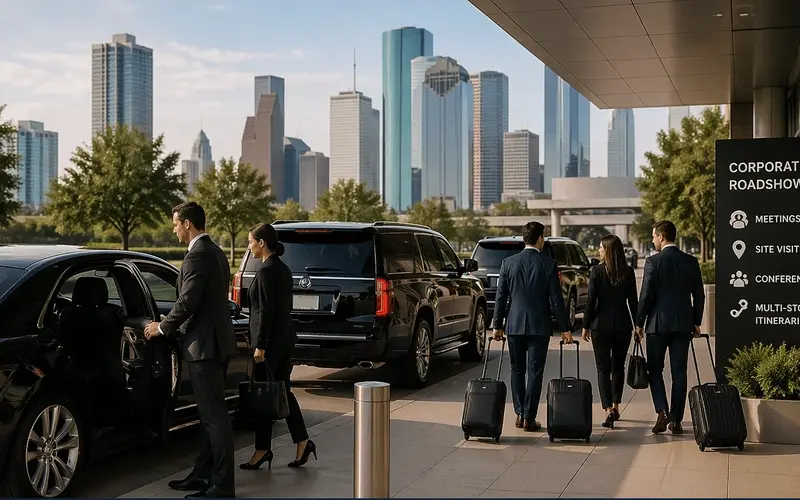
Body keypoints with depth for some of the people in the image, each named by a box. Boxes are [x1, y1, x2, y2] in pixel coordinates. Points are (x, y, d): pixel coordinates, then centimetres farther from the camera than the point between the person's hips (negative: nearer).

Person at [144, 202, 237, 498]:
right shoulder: (216, 253, 15)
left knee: (214, 416, -6)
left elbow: (187, 303, -20)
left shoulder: (197, 256, -16)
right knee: (210, 414, 16)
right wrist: (173, 326, 21)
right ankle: (204, 475, 25)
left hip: (203, 346, -10)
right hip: (217, 342, 10)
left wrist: (162, 328, -5)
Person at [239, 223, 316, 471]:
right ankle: (303, 443, 9)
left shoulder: (266, 271, -15)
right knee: (283, 392, 12)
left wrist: (260, 345, -17)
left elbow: (266, 311, -19)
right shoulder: (283, 268, 13)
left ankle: (262, 450, 7)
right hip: (286, 337, 9)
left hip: (270, 340, -9)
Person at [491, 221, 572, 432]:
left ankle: (519, 414, 15)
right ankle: (529, 417, 1)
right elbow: (556, 299, -6)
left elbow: (501, 296, 1)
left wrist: (497, 325, 9)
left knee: (517, 370, 14)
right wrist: (564, 328, 0)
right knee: (534, 372, 2)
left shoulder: (508, 263, -1)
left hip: (514, 325, 2)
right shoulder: (548, 264, -6)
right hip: (539, 326, -2)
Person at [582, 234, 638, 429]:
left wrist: (586, 326, -1)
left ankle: (608, 410, -10)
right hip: (623, 325, 3)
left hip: (601, 325, -3)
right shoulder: (629, 272, 0)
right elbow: (633, 300, 3)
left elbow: (591, 301, -9)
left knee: (603, 369, 1)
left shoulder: (597, 271, -9)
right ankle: (615, 406, 27)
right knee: (618, 367, 18)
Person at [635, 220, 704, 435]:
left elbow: (646, 295, -10)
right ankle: (676, 420, 9)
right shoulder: (691, 262, 4)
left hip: (658, 324, -3)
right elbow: (699, 295, 7)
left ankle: (662, 412, -8)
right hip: (683, 324, 3)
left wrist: (639, 323, 0)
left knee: (655, 369, 8)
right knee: (679, 373, 7)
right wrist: (697, 322, 16)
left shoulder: (653, 262, -9)